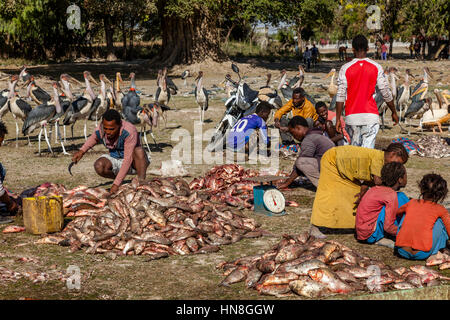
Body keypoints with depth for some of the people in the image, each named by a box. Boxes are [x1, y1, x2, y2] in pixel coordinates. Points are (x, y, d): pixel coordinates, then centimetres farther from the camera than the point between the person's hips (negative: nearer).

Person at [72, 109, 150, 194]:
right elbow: (93, 138, 14)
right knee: (99, 166, -25)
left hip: (132, 162, -5)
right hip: (116, 160, 5)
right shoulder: (99, 131, -15)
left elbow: (128, 160, -37)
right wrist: (82, 151, -2)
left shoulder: (129, 131, -32)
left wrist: (116, 184, -40)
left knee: (139, 151, -36)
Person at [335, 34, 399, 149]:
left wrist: (338, 119, -1)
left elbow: (340, 95, -4)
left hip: (352, 116, 1)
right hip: (371, 115, -1)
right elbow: (386, 93, 3)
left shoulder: (345, 68, -1)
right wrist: (394, 112, 16)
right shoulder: (376, 67, 0)